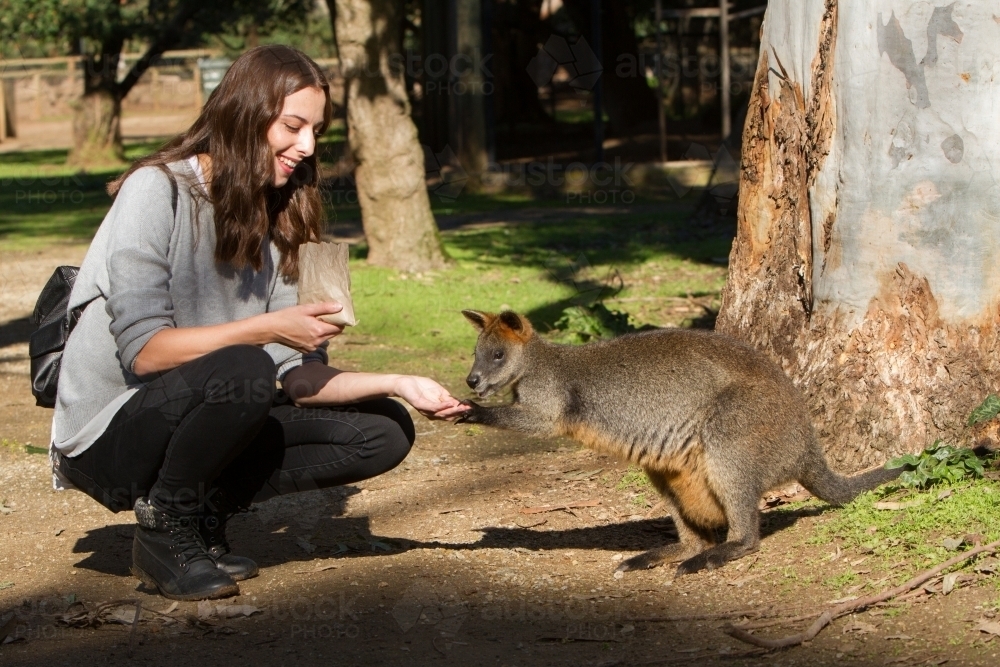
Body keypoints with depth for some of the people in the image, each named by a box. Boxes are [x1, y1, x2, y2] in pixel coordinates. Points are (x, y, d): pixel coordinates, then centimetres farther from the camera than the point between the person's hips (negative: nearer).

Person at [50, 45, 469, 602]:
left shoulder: (278, 216, 7)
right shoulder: (157, 190, -15)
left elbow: (296, 376, 0)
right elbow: (142, 349, -22)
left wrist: (398, 384, -14)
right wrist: (268, 328, -25)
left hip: (196, 424, 7)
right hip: (110, 436, -7)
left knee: (385, 431, -2)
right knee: (243, 370, -36)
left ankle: (205, 513, 1)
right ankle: (164, 532, -13)